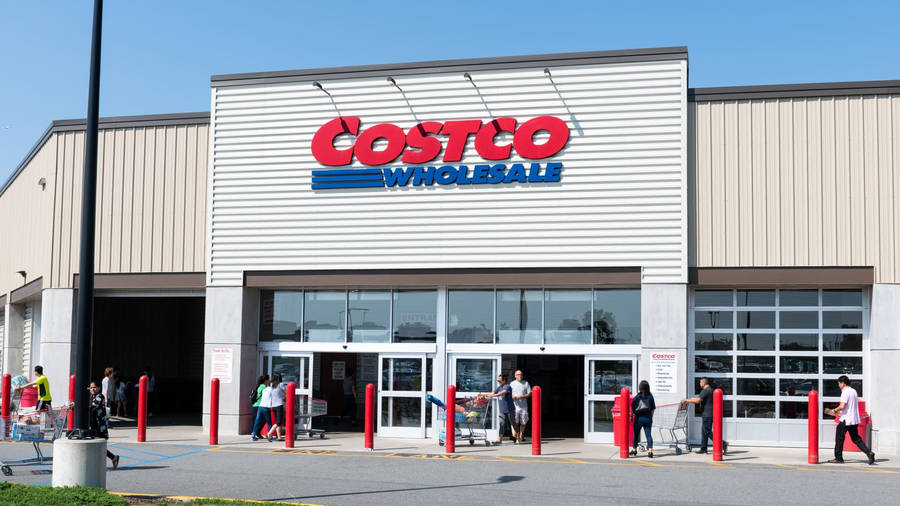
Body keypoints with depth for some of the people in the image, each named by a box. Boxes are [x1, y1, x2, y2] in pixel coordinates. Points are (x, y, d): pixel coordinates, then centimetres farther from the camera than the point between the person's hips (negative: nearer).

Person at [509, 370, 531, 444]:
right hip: (514, 406, -1)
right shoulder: (512, 383, 8)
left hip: (524, 406, 1)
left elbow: (529, 394, 4)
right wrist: (512, 396, -15)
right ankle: (517, 438, -6)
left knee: (523, 422, 8)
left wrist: (521, 396, -11)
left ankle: (521, 436, 28)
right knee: (515, 423, -7)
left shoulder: (526, 383, 9)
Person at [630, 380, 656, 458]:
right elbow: (653, 409, 4)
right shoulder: (650, 397, -1)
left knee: (636, 434, 13)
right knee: (648, 435, 0)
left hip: (639, 418, -1)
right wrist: (651, 417, 14)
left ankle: (634, 449, 24)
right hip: (648, 418, 1)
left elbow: (633, 408, -4)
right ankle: (650, 451, -13)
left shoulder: (637, 397, -6)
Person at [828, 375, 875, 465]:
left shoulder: (845, 392, -14)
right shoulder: (854, 391, 13)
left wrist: (835, 410, -5)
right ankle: (869, 453, -2)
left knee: (839, 438, 3)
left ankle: (838, 458, 7)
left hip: (845, 420, -8)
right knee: (856, 438, 12)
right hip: (854, 419, 8)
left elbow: (842, 406, -23)